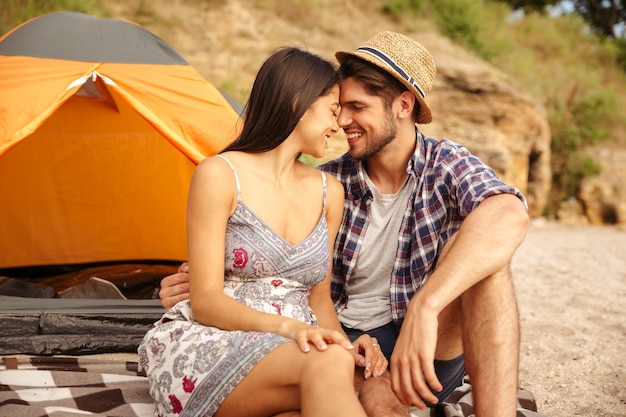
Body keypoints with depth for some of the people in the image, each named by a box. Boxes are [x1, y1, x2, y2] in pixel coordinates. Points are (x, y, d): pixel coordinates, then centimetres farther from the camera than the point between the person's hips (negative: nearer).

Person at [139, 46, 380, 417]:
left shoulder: (329, 192, 14)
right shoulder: (220, 175, -4)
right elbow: (205, 302, -9)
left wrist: (347, 346, -4)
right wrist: (286, 327, -25)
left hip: (290, 353, 5)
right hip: (205, 344, -4)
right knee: (327, 366, -36)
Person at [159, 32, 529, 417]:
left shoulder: (447, 164, -11)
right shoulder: (329, 184, -5)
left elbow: (509, 216, -35)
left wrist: (425, 307, -48)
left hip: (435, 349, 1)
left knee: (479, 251, -31)